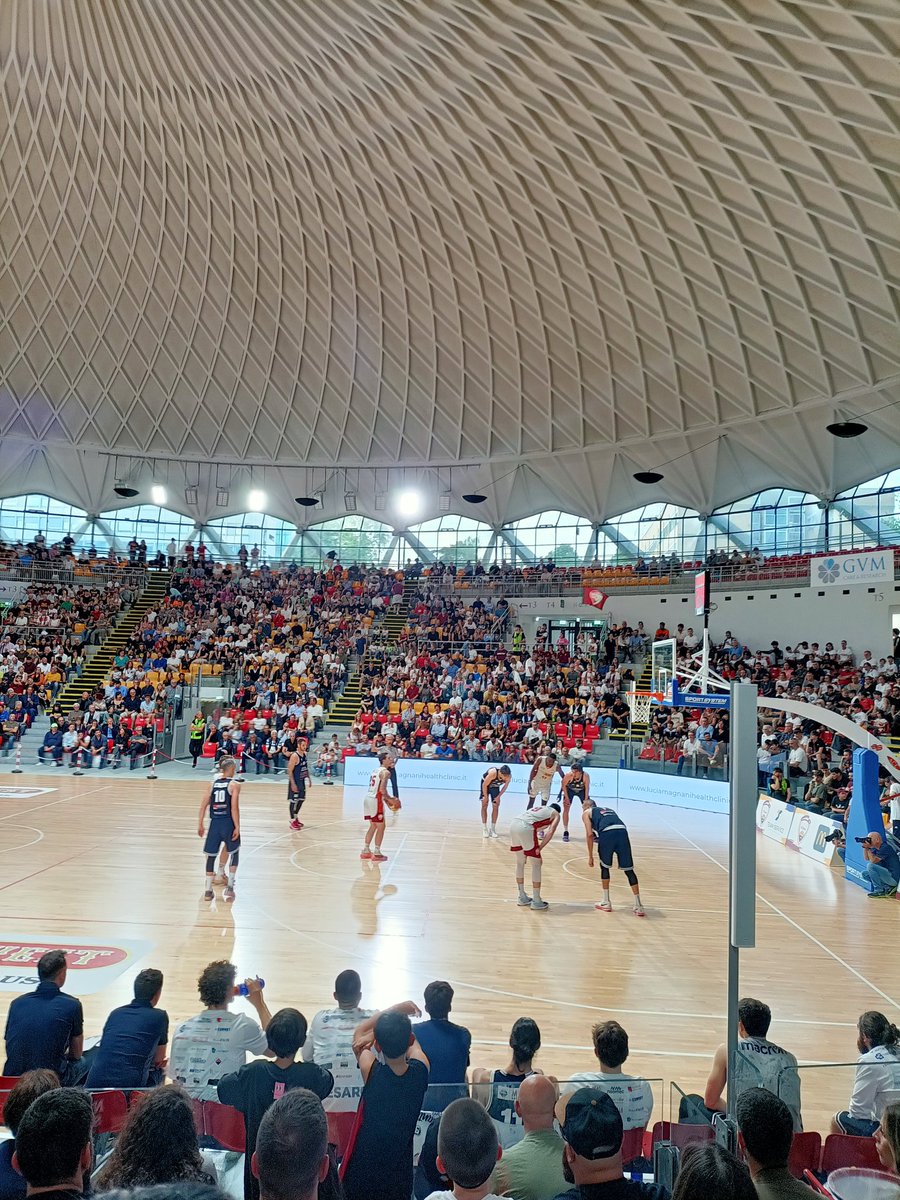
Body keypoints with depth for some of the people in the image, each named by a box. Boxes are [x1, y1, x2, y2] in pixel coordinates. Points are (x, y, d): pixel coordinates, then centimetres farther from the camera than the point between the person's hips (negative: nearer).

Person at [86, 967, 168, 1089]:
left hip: (95, 1084, 3)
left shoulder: (115, 1013, 16)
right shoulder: (159, 1016, 4)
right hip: (129, 1085, -3)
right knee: (160, 1071, 26)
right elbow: (158, 1060, 16)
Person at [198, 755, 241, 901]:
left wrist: (200, 824, 11)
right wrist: (237, 827, -10)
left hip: (214, 823, 3)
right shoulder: (234, 785, -5)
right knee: (234, 853, 18)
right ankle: (229, 886, 11)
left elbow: (204, 805, 5)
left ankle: (208, 891, 14)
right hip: (228, 823, -3)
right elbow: (234, 808, -13)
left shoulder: (213, 784, 7)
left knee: (211, 856, 13)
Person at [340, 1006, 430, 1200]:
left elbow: (359, 1032, -3)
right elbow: (411, 1042, 4)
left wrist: (396, 1009, -7)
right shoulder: (421, 1070, -19)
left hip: (362, 1172, -2)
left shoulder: (371, 1071, -23)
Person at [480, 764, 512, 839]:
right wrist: (486, 796, -16)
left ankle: (492, 829, 5)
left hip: (495, 786, 3)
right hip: (485, 783, -3)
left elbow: (505, 786, -9)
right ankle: (484, 829, 0)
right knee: (484, 805, -5)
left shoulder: (509, 776, -30)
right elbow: (485, 785, -26)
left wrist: (498, 796, -8)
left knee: (496, 807, -2)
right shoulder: (493, 773, -42)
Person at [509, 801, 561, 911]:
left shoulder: (539, 807, 37)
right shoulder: (555, 814, 20)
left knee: (520, 863, 23)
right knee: (536, 864, 9)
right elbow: (550, 832, 2)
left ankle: (522, 898, 33)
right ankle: (536, 902, 14)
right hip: (526, 828, -6)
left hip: (514, 825, 6)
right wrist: (539, 849, 1)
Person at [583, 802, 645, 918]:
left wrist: (590, 856, 15)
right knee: (629, 870, 9)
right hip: (622, 831, 4)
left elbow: (589, 834, 12)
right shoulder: (608, 810, 41)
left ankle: (606, 903, 25)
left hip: (607, 832, -3)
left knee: (605, 867, 18)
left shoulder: (586, 813, 26)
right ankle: (638, 906, 9)